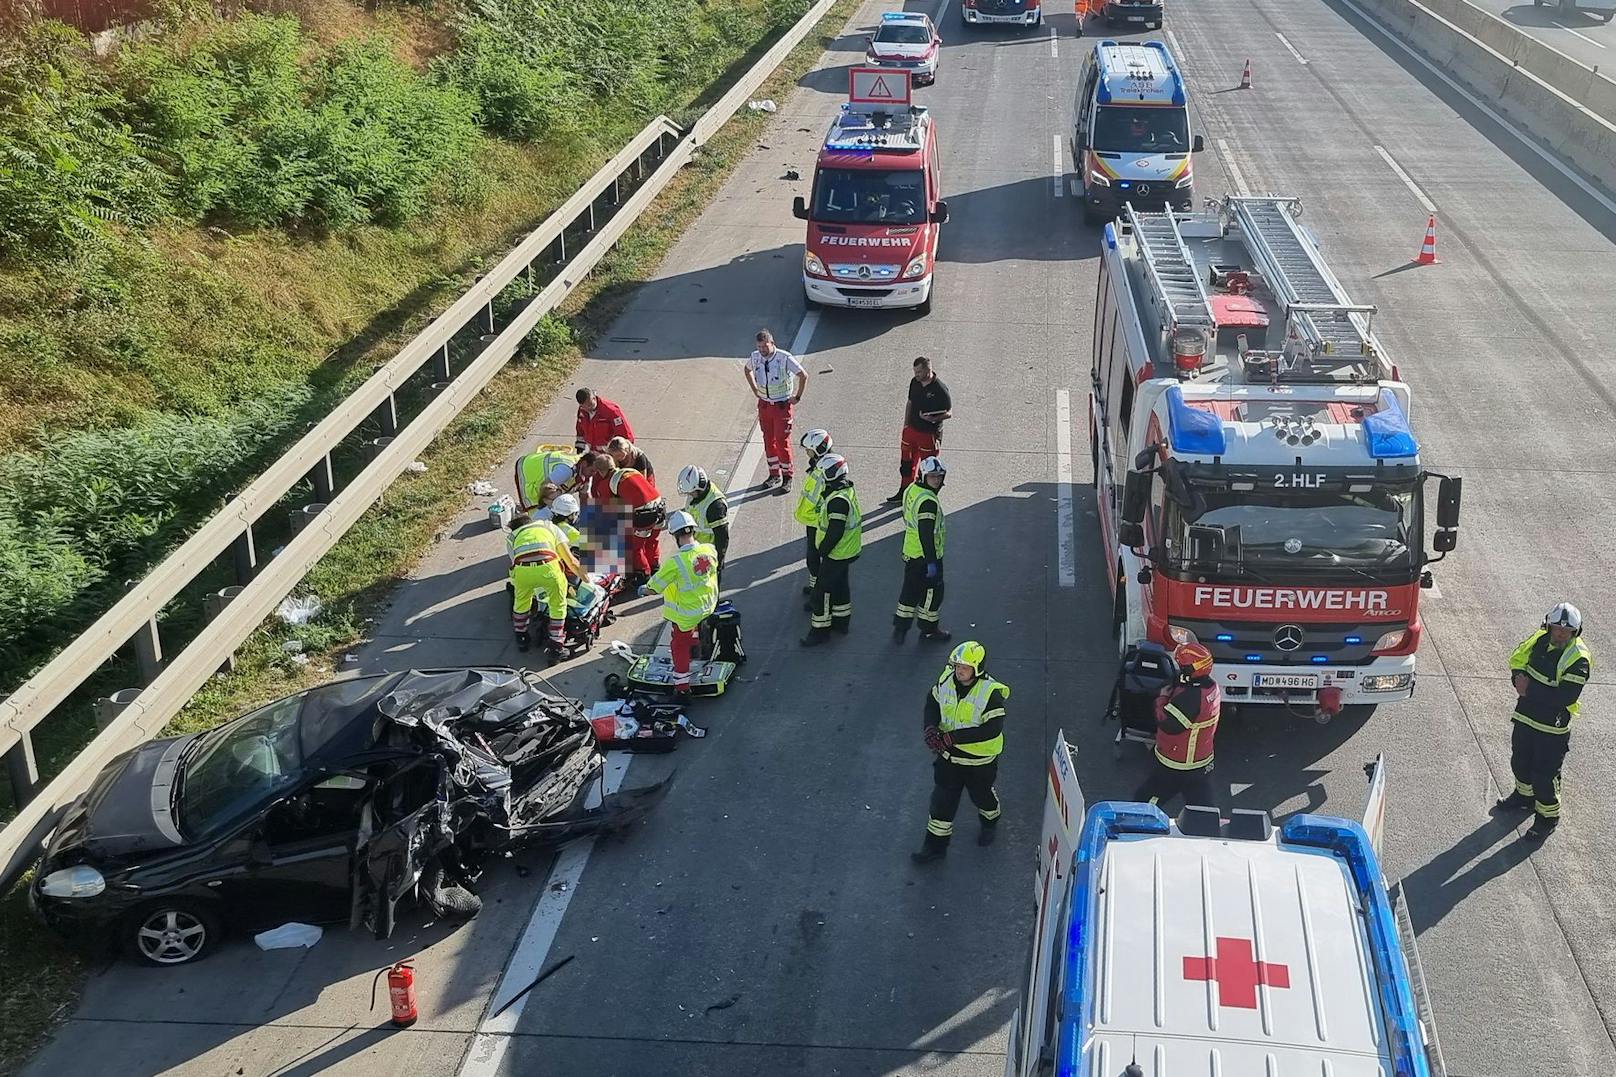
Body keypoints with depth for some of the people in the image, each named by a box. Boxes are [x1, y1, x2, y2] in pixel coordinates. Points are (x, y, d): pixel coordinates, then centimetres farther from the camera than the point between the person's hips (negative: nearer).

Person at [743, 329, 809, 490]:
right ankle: (774, 475, 24)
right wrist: (754, 389, 14)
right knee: (768, 441, 12)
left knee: (782, 442, -2)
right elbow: (747, 370, 20)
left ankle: (787, 477, 11)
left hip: (783, 405, -5)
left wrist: (797, 397, -9)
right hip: (764, 404, 5)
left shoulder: (785, 358, -19)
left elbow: (803, 375, -13)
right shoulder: (755, 357, -3)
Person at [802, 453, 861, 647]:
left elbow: (835, 532, -29)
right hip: (848, 551, 10)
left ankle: (820, 630, 8)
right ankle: (842, 621, 39)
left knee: (823, 591, -1)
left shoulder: (838, 500, -30)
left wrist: (823, 550, -15)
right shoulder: (848, 489, 3)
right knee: (840, 584, 24)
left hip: (836, 554, -10)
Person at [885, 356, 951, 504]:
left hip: (930, 433, -7)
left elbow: (948, 413, -14)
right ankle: (904, 493, 35)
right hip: (912, 429, 7)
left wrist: (933, 418, -31)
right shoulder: (914, 382, 0)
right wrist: (906, 425, 11)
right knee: (906, 463, 18)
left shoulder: (940, 389, -20)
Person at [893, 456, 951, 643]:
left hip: (910, 552, 9)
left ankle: (900, 627, 25)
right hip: (925, 556, -9)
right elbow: (926, 534, -28)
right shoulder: (928, 501, -27)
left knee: (911, 589, 19)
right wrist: (931, 562, -24)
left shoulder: (911, 490, 3)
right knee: (932, 591, 9)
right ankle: (929, 629, 23)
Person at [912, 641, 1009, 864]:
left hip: (980, 760, -4)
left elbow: (993, 730, -33)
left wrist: (952, 737, -34)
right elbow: (932, 702, 6)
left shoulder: (991, 692, -27)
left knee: (981, 796, 21)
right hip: (949, 756, 4)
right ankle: (935, 845, 22)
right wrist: (931, 727, -15)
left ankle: (991, 821, 53)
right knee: (942, 799, 8)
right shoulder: (946, 681, -11)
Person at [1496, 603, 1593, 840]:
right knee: (1520, 761, 24)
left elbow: (1565, 697, -29)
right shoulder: (1540, 640, -4)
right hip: (1525, 715, 7)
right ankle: (1524, 796, 49)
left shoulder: (1578, 659, -23)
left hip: (1552, 727, -7)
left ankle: (1548, 817, 22)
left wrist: (1529, 690, -23)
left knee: (1545, 774, 2)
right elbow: (1517, 659, 9)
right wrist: (1519, 677, -14)